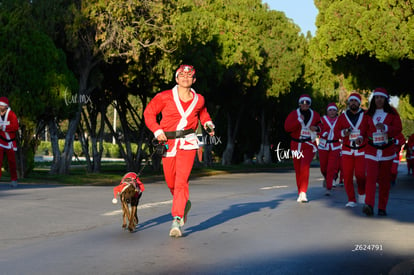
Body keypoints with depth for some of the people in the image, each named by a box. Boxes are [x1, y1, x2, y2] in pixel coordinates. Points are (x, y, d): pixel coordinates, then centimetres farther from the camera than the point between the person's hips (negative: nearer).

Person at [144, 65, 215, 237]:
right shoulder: (165, 97, -4)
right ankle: (184, 203, 43)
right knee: (171, 181, 11)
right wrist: (157, 130, -8)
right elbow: (149, 112, 4)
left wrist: (208, 124, 8)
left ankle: (177, 221, -16)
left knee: (181, 180, -15)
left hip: (188, 143, -1)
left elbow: (202, 112, 27)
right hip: (168, 143, 1)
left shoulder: (198, 100, 6)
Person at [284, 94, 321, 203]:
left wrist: (317, 128, -2)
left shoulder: (315, 115, 5)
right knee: (298, 170, 7)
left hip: (309, 145, -1)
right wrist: (298, 121, -21)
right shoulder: (293, 114, 1)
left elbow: (321, 124, 20)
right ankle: (300, 193, 21)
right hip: (296, 144, 1)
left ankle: (303, 193, -21)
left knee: (305, 167, -20)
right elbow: (287, 127, -10)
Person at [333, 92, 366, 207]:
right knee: (347, 175, -3)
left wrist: (362, 138, -12)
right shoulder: (343, 116, 7)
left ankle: (362, 193, 17)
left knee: (360, 174, -12)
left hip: (361, 149, -2)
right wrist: (343, 133, -11)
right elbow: (336, 131, 9)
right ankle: (351, 200, 7)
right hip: (347, 150, 2)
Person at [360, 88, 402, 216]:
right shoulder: (369, 114, 8)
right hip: (371, 151, 0)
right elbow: (364, 130, 16)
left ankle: (382, 208, 11)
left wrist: (385, 127, -22)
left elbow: (398, 129, -5)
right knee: (371, 177, -17)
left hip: (387, 150, 0)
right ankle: (369, 206, -27)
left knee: (384, 180, 4)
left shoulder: (392, 113, 3)